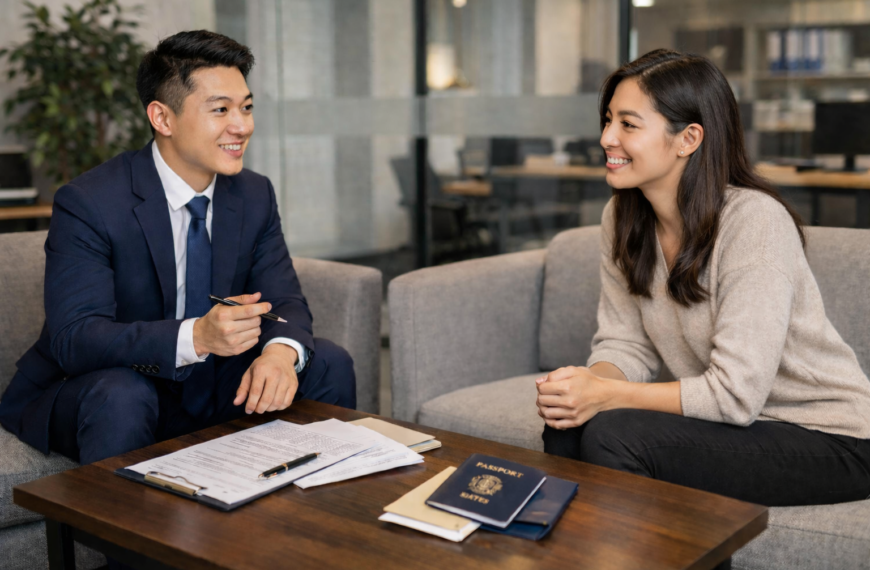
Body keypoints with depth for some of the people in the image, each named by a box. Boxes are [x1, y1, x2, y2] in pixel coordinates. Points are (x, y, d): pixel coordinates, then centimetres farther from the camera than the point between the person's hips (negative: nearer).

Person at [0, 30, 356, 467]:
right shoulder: (87, 204, -20)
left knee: (327, 363, -13)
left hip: (211, 389, 5)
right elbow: (73, 338, -28)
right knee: (120, 395, -37)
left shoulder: (255, 195, -2)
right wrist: (196, 336, -44)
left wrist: (280, 351, -31)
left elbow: (285, 302, -5)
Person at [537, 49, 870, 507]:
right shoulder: (622, 218, -1)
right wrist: (589, 383, -20)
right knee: (565, 424, -15)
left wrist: (606, 396, -25)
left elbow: (735, 393, -26)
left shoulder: (755, 221, -24)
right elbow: (626, 344, 1)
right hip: (734, 417, 7)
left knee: (613, 433, -25)